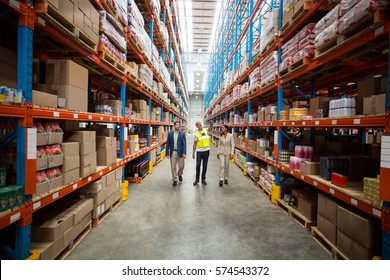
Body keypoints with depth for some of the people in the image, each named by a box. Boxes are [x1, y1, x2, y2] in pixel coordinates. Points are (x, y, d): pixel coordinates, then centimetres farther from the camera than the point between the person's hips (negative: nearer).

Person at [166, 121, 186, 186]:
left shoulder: (182, 134, 0)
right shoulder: (170, 134, 3)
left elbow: (184, 144, -4)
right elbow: (168, 144, 5)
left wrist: (184, 153, -13)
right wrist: (167, 153, 1)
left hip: (180, 152, 0)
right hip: (173, 152, 1)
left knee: (181, 166, 5)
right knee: (173, 167, 3)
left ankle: (179, 174, 36)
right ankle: (174, 180, 17)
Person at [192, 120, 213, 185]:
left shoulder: (206, 130, 0)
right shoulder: (196, 133, 1)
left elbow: (211, 127, -22)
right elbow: (195, 144, 3)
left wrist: (211, 123, -46)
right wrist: (193, 153, 2)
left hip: (206, 150, 1)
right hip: (199, 151, 0)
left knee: (205, 166, 8)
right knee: (198, 165, 1)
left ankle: (203, 179, 19)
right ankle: (197, 179, 16)